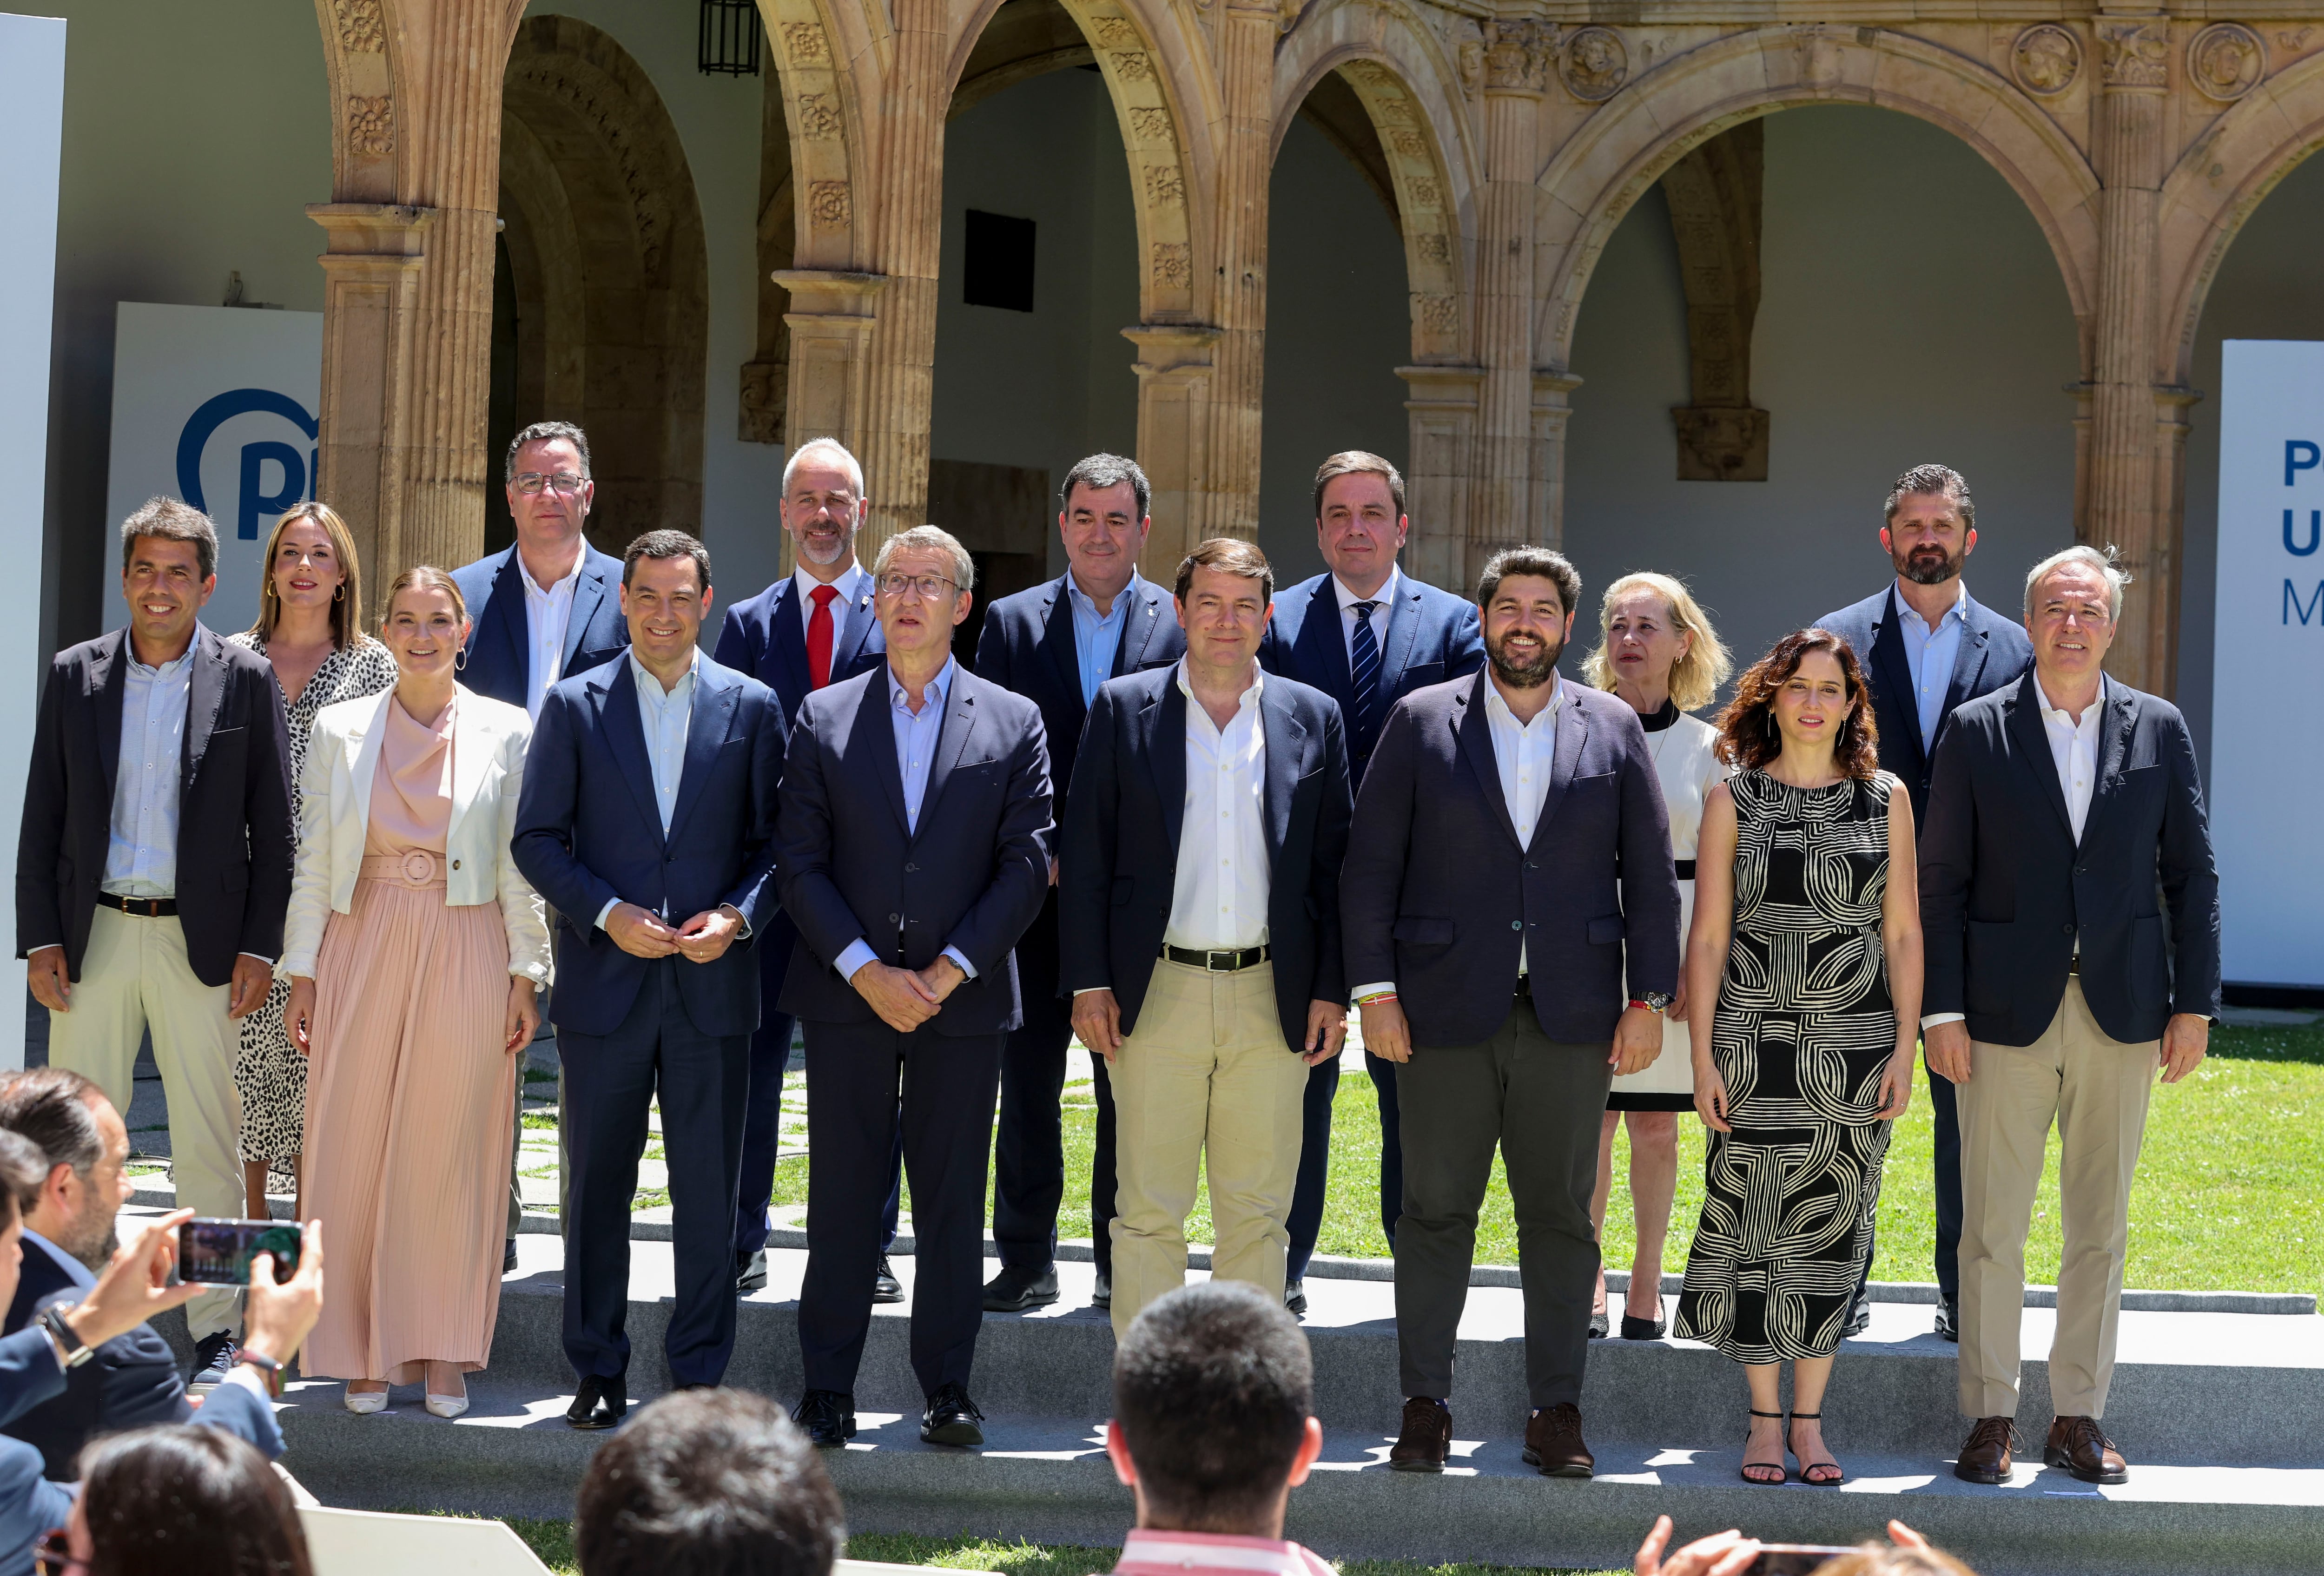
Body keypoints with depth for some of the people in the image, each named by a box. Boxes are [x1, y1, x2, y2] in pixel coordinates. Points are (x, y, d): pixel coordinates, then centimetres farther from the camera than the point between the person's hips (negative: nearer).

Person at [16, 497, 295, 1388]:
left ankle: (215, 1333, 10)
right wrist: (40, 938, 0)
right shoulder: (75, 676, 7)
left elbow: (273, 827, 2)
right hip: (93, 937, 2)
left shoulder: (246, 680, 1)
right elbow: (42, 819, 7)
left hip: (201, 940, -2)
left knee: (208, 1146, 2)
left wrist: (259, 946, -5)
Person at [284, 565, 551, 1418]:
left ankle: (444, 1350, 12)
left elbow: (521, 865, 3)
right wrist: (302, 974, 3)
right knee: (357, 1151, 1)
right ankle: (365, 1350, 10)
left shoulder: (506, 731, 3)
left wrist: (527, 976, -1)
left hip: (467, 957, -1)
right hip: (365, 953, 1)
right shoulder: (340, 730, 6)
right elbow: (314, 860, 7)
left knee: (454, 1155, 2)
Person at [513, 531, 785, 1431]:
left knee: (708, 1190, 3)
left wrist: (739, 915, -11)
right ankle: (599, 1373, 14)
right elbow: (536, 839, 3)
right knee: (597, 1187, 5)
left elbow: (777, 840, 6)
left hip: (713, 984, 0)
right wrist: (607, 912, -11)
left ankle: (699, 1375, 11)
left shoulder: (752, 707, 5)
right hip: (604, 980, 0)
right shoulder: (575, 706, 4)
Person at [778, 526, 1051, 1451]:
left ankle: (948, 1390, 11)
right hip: (846, 995, 0)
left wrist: (947, 972, -10)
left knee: (953, 1201, 4)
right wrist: (866, 970, -10)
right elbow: (800, 862, 1)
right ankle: (828, 1391, 8)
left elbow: (1026, 865, -1)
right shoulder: (823, 719, 6)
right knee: (841, 1199, 2)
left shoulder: (1014, 724, 5)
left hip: (963, 997, 0)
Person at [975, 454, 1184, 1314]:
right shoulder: (1012, 623, 8)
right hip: (1036, 890, 1)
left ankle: (1122, 1266, 11)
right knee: (1028, 1082, 4)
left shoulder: (1186, 626, 4)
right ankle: (1027, 1264, 12)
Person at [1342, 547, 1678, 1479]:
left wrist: (1649, 999, 1)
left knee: (1560, 1216, 4)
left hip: (1570, 1015, 1)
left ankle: (1557, 1411, 10)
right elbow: (1369, 866, 2)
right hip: (1446, 1011, -1)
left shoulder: (1613, 730, 7)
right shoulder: (1422, 722, 4)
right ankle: (1425, 1408, 9)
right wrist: (1375, 990, -5)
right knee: (1435, 1210, 2)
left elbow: (1649, 874, 7)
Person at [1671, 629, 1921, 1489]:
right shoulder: (1733, 802, 3)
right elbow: (1707, 937, 1)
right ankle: (1765, 1418, 12)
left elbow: (1903, 933, 6)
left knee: (1832, 1232, 4)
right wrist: (1702, 1056, -5)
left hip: (1856, 1047, 1)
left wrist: (1905, 1048, -1)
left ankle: (1809, 1419, 13)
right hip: (1754, 1043, -1)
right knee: (1757, 1230, 0)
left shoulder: (1886, 799, 6)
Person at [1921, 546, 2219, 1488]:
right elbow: (1941, 880, 1)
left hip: (2122, 1012, 2)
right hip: (2008, 1012, -2)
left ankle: (2080, 1418, 15)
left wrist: (2194, 1004, 1)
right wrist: (1940, 1010, -6)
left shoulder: (2159, 730, 6)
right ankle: (1990, 1419, 8)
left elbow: (2191, 873, 8)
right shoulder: (1978, 731, 1)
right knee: (1992, 1225, 0)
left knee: (2101, 1226, 7)